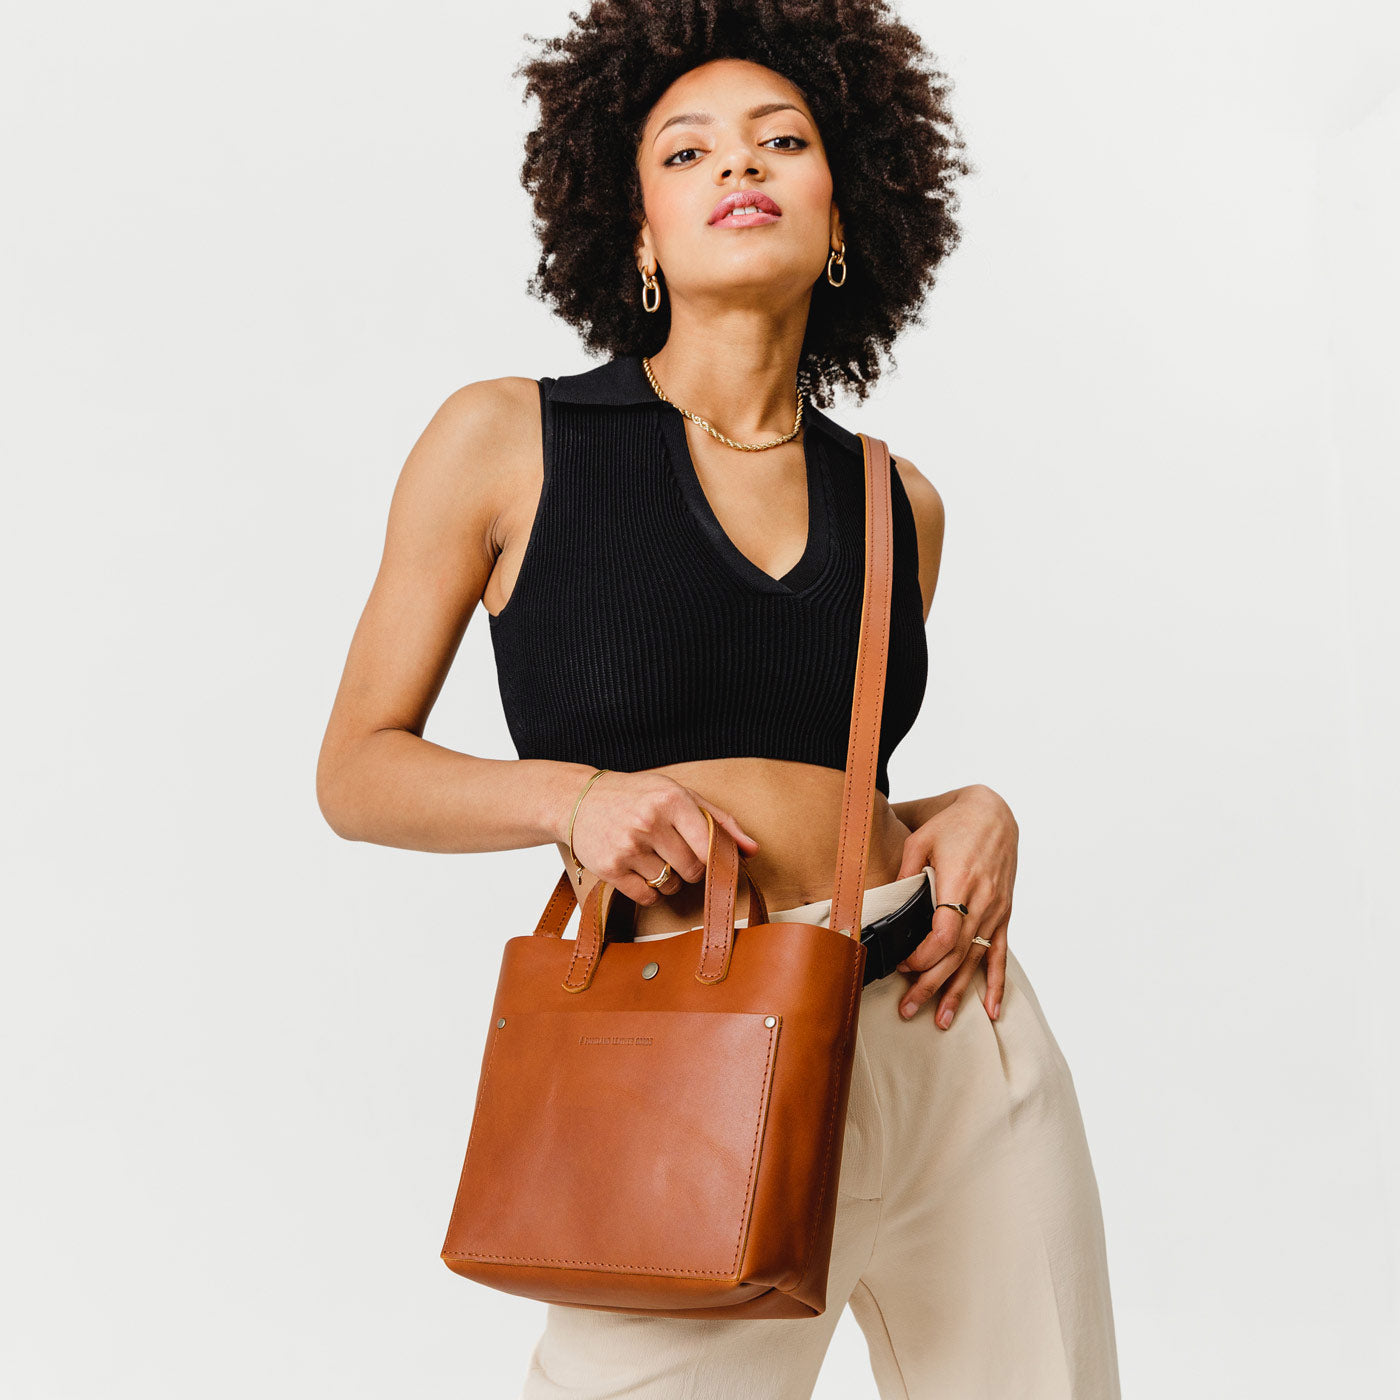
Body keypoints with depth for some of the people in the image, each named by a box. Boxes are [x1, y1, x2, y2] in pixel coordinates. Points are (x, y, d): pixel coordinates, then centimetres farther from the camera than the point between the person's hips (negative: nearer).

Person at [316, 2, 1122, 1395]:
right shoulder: (505, 442, -2)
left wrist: (975, 811, 0)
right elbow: (357, 770, 2)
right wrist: (574, 797, -15)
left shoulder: (897, 500, 10)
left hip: (961, 1040, 4)